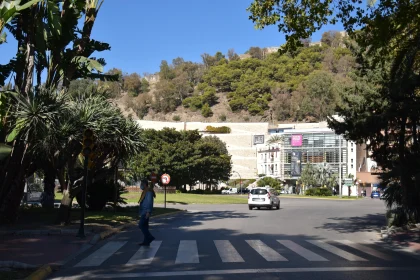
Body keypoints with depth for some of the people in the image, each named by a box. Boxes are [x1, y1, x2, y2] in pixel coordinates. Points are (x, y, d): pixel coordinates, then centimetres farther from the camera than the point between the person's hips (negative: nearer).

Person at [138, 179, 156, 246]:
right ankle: (146, 241, 11)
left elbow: (150, 202, -20)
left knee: (141, 225, -12)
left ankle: (150, 237, -6)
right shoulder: (145, 192, 17)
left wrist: (148, 212, -25)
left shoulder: (148, 192, -13)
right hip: (144, 212, 10)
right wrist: (141, 212, 20)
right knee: (144, 226, 9)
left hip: (146, 212, -10)